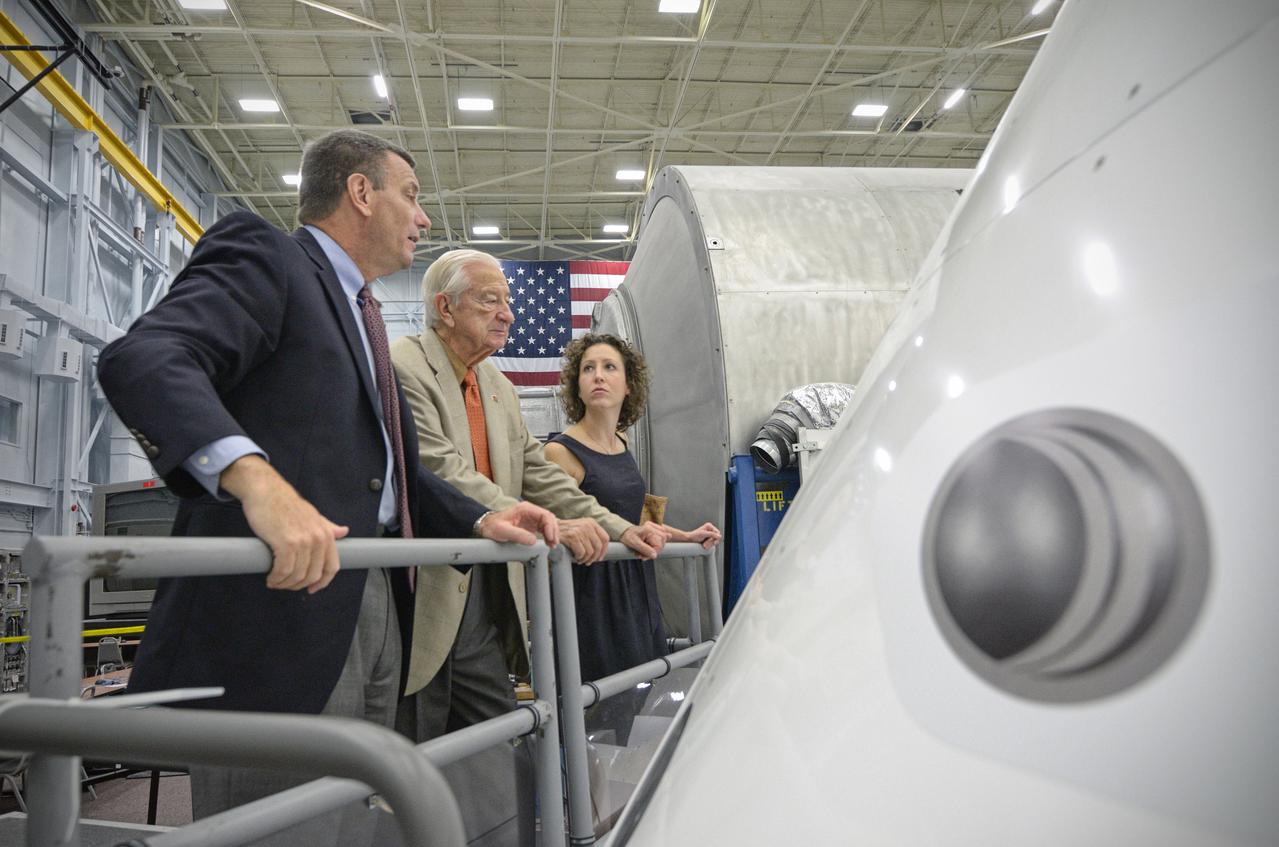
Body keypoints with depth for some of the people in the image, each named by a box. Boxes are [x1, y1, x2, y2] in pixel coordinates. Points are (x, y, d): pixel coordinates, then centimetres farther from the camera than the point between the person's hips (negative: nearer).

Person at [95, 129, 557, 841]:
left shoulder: (365, 316, 24)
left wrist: (479, 520, 9)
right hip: (282, 603, -9)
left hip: (376, 609, 9)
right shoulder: (264, 257, -3)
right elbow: (141, 358, -22)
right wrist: (255, 478, -38)